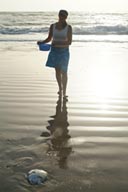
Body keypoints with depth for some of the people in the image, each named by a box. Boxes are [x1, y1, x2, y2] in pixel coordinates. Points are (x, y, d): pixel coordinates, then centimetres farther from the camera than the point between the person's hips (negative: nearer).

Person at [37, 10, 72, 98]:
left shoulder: (68, 27, -7)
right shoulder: (53, 26, 2)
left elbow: (69, 42, -12)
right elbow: (49, 38, 11)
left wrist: (58, 43, -25)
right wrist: (42, 42, -8)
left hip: (64, 51, -3)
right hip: (54, 51, 3)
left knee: (64, 72, -3)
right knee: (57, 71, 10)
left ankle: (64, 93, 6)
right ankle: (60, 88, 31)